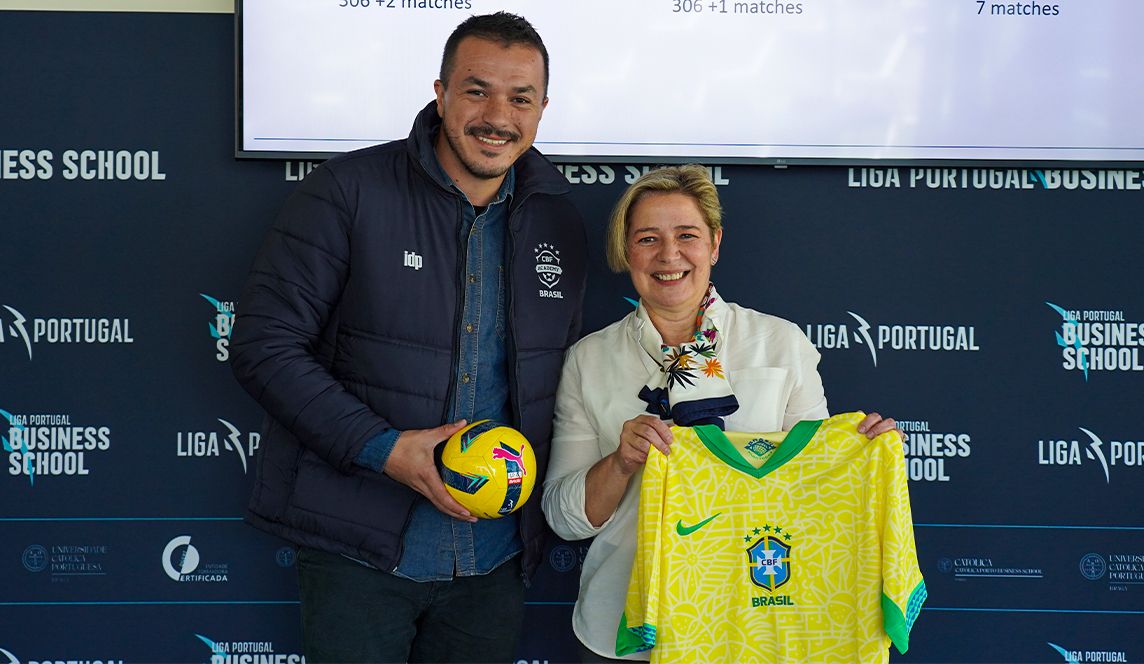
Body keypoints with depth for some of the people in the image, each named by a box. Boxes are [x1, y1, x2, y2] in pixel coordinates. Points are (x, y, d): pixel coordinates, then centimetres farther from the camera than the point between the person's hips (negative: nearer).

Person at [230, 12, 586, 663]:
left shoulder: (560, 224, 6)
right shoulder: (349, 190, -9)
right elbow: (264, 345, -11)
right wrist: (382, 448, -19)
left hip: (496, 560, 4)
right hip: (358, 552, -4)